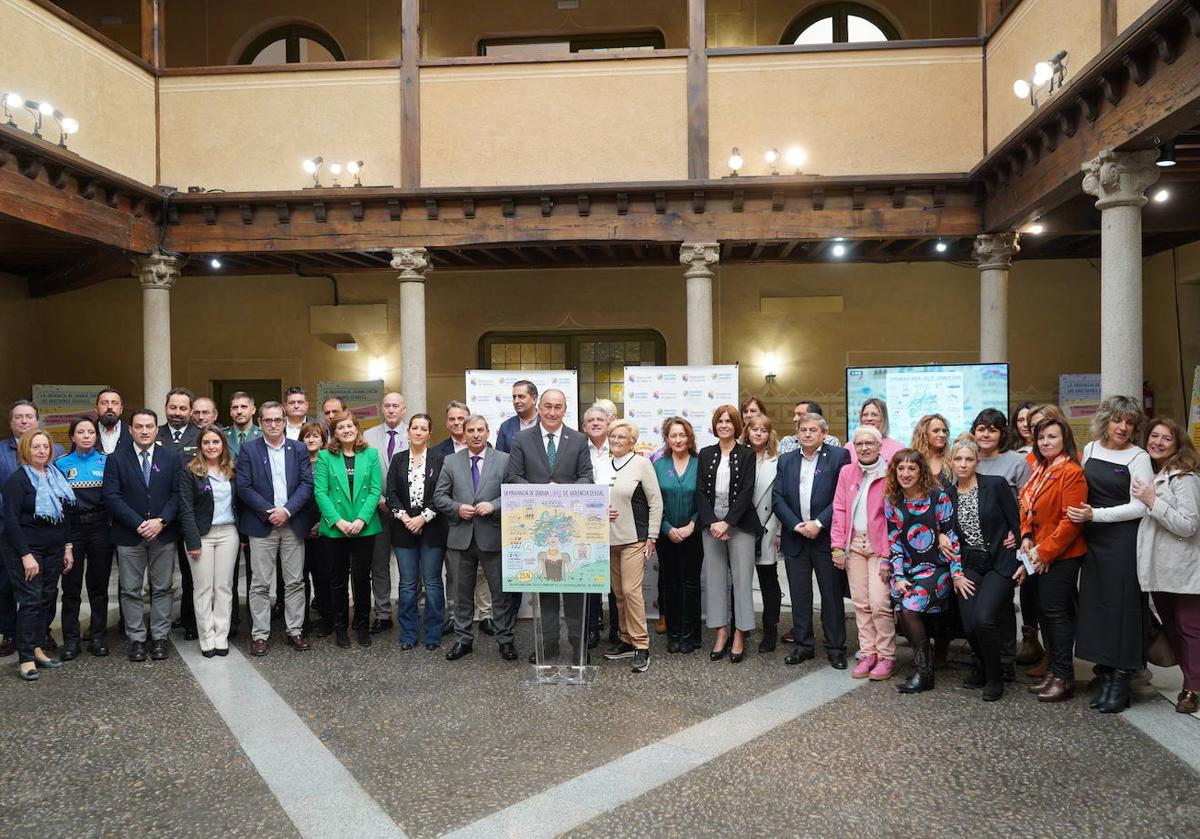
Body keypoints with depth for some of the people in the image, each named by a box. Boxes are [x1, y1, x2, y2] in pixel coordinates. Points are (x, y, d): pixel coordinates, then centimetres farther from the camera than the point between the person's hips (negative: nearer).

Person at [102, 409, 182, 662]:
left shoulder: (171, 457, 3)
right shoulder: (116, 459, 0)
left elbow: (177, 493, 0)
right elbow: (112, 496, -7)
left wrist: (161, 521, -14)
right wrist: (138, 524, -15)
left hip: (164, 534, 1)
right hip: (129, 535, -1)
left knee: (162, 589, 7)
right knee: (131, 591, 6)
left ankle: (160, 637, 16)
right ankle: (136, 639, 16)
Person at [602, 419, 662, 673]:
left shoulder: (642, 463, -4)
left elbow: (655, 502, -3)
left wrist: (652, 537, -6)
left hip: (634, 538, -5)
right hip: (609, 538, 5)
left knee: (631, 590, -12)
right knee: (618, 592, 10)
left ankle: (641, 646, -4)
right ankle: (626, 640, 22)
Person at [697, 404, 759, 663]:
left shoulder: (747, 454, 2)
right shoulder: (705, 454, 10)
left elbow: (746, 491, -6)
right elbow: (701, 492, 5)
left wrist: (727, 522, -14)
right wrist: (712, 523, -8)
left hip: (739, 523, -3)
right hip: (711, 523, 3)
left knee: (741, 577, -2)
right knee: (715, 578, 4)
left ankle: (739, 635, 6)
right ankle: (721, 632, 12)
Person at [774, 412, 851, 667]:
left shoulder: (839, 456, -3)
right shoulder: (786, 461, 9)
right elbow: (777, 498, 4)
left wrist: (818, 523, -14)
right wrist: (796, 525, -9)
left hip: (825, 538, -3)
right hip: (795, 538, 4)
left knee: (832, 595, 4)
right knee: (799, 596, 9)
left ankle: (835, 648, 14)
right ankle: (803, 645, 20)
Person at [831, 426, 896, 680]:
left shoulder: (889, 474, -6)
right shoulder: (846, 472, 9)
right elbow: (839, 509, 9)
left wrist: (889, 554, -12)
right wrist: (838, 545, 3)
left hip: (880, 545, -4)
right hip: (854, 543, 4)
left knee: (879, 603, -9)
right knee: (860, 602, 7)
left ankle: (886, 657, 6)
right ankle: (868, 653, 18)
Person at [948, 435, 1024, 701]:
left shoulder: (996, 485, -7)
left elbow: (1017, 523, -4)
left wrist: (1023, 562, -5)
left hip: (1000, 563, -3)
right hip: (969, 566, 4)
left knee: (983, 618, -21)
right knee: (969, 624, -9)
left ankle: (994, 677, 4)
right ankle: (982, 667, 24)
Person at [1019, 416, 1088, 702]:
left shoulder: (1071, 472, -15)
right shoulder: (1039, 471, 12)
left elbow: (1071, 520, -19)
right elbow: (1027, 508, 15)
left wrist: (1044, 551, -16)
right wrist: (1026, 537, -2)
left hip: (1062, 555, -8)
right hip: (1039, 554, 8)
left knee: (1056, 612, -3)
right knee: (1045, 610, 13)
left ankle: (1063, 677, 7)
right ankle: (1054, 669, 24)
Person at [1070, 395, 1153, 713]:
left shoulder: (1139, 457, -7)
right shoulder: (1090, 449, 8)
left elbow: (1139, 507, -11)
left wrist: (1095, 514, -17)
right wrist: (1080, 516, 10)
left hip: (1124, 541, -5)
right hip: (1093, 538, 5)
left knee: (1122, 604, -2)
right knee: (1096, 603, 5)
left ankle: (1121, 679, 7)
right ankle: (1106, 674, 14)